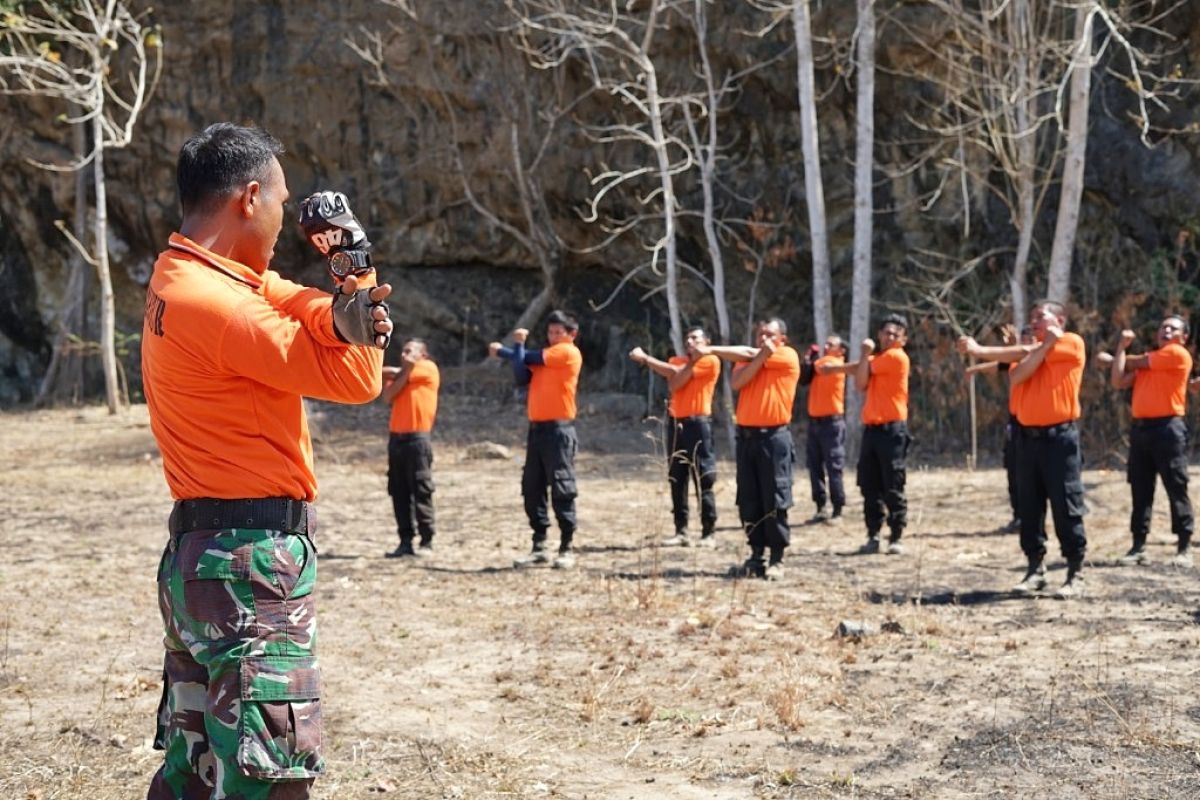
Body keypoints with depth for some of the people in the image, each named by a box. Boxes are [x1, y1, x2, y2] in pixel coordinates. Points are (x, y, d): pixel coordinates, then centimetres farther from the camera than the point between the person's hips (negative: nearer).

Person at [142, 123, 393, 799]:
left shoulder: (182, 277, 11)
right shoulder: (215, 301, -19)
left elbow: (291, 302, -3)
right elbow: (357, 379, -14)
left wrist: (342, 310, -24)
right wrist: (355, 266, -6)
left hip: (197, 558, 10)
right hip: (252, 563, -10)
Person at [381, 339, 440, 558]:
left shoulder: (429, 368, 1)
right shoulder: (401, 374, 20)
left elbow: (390, 372, -2)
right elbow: (387, 396, -1)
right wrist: (405, 372, -7)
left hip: (417, 438, -7)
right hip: (396, 438, 7)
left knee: (421, 492, -7)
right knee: (399, 493, 5)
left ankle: (426, 543, -4)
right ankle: (405, 541, 9)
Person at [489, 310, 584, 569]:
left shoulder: (569, 353, -4)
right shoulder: (543, 358, 20)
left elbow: (531, 358, -6)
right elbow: (521, 377, 5)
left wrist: (502, 350, 7)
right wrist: (517, 346, -4)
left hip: (559, 430, -8)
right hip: (537, 428, 8)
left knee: (561, 490, -6)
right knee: (532, 489, 6)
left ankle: (567, 549, 0)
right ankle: (539, 548, 13)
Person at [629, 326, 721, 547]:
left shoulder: (710, 361, -3)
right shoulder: (677, 361, 18)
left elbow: (677, 373, -9)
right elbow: (674, 382, -1)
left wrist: (646, 358, -5)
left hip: (698, 424, -6)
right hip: (677, 424, 6)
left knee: (703, 482, -6)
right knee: (677, 481, 4)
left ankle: (709, 533, -2)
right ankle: (681, 531, 9)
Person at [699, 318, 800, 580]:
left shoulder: (788, 357, -3)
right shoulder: (749, 358, 14)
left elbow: (748, 354, -11)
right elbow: (735, 383, -6)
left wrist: (712, 349, -7)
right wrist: (761, 357, -15)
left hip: (774, 436, -6)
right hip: (746, 435, 6)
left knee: (775, 500, -4)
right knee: (748, 501, 6)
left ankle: (777, 559, 2)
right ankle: (757, 555, 14)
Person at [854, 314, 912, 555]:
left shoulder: (897, 357, -7)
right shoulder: (877, 359, 18)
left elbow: (867, 369, -5)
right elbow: (860, 384, 5)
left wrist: (866, 355, 14)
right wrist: (865, 354, -1)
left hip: (892, 429, -8)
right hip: (871, 428, 8)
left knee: (893, 487, -5)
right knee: (869, 486, 8)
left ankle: (896, 538, 0)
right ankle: (873, 536, 14)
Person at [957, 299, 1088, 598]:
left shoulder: (1072, 343, -1)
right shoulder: (1033, 349, 18)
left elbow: (1022, 353, -8)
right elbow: (1015, 376, -4)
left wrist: (979, 350, -7)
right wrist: (1044, 346, -10)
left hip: (1060, 437, -6)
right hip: (1029, 436, 6)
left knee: (1067, 508, -5)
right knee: (1029, 507, 6)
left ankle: (1076, 575, 0)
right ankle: (1035, 570, 12)